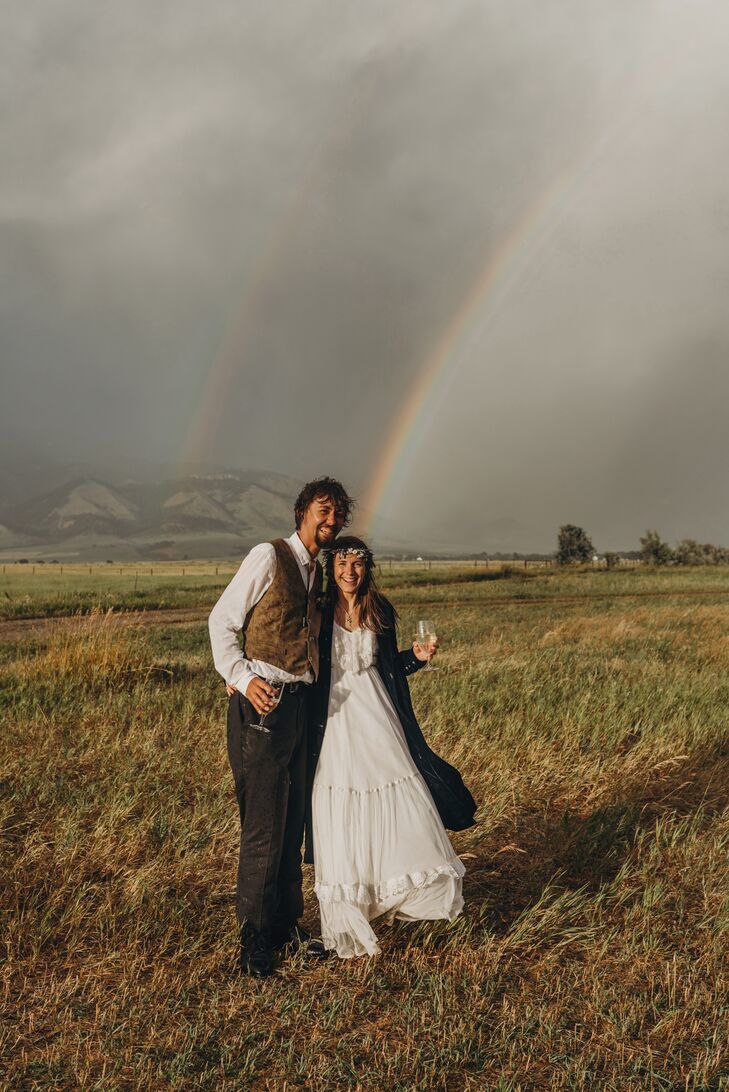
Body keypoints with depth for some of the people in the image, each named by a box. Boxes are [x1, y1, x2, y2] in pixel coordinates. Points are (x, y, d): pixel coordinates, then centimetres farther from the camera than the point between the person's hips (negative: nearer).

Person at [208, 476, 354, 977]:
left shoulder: (320, 573, 16)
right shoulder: (269, 556, -6)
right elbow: (221, 621, -7)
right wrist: (244, 678, -17)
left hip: (301, 705, 7)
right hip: (262, 704, -7)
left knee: (294, 822, 13)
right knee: (264, 826, -2)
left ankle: (287, 924, 27)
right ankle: (255, 937, 14)